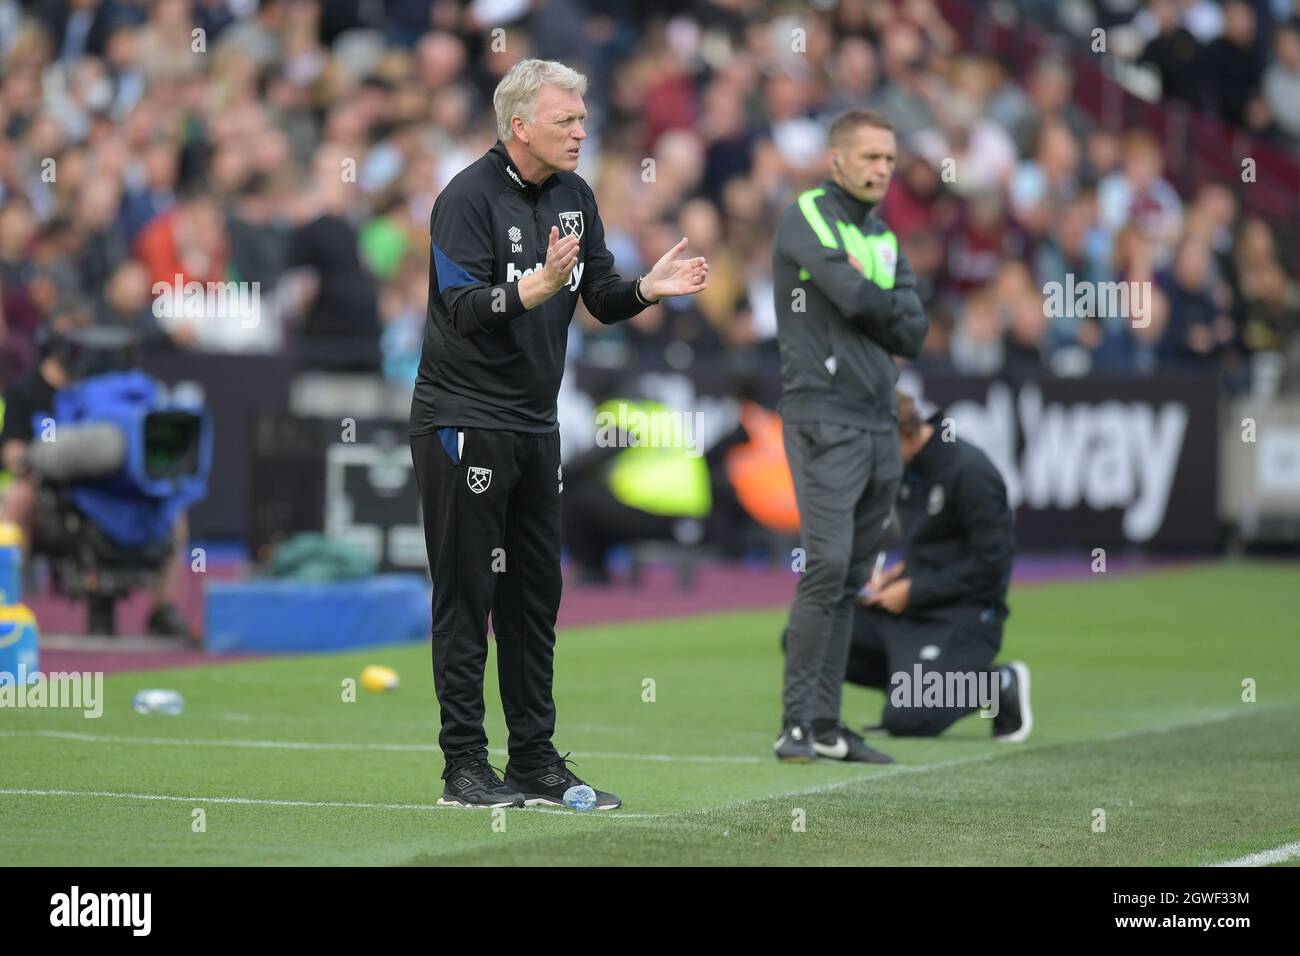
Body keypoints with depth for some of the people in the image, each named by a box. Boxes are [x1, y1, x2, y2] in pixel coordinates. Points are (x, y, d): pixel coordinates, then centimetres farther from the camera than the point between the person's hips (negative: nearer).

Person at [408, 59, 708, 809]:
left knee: (536, 597, 10)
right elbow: (462, 309, -23)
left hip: (536, 424, 8)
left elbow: (603, 298, 10)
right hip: (463, 422, -8)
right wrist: (534, 289, -37)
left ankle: (537, 762, 15)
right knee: (468, 595, -4)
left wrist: (646, 290, -11)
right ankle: (465, 767, 1)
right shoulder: (469, 198, -14)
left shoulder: (575, 196, 8)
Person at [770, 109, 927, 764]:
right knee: (826, 567, -14)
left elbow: (913, 334, 7)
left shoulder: (882, 237, 18)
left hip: (878, 425, 7)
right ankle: (796, 724, -12)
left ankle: (826, 726, 8)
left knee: (851, 580, 6)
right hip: (825, 420, -7)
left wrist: (868, 303, -7)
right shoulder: (806, 219, -4)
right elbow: (852, 296, -18)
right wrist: (890, 306, 1)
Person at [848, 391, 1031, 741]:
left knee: (905, 719, -25)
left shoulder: (969, 470, -18)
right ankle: (909, 682, 7)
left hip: (962, 617, -9)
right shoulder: (909, 466, 9)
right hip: (909, 607, 9)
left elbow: (989, 564, -18)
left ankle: (1001, 685, 0)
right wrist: (898, 573, 4)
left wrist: (912, 590, -15)